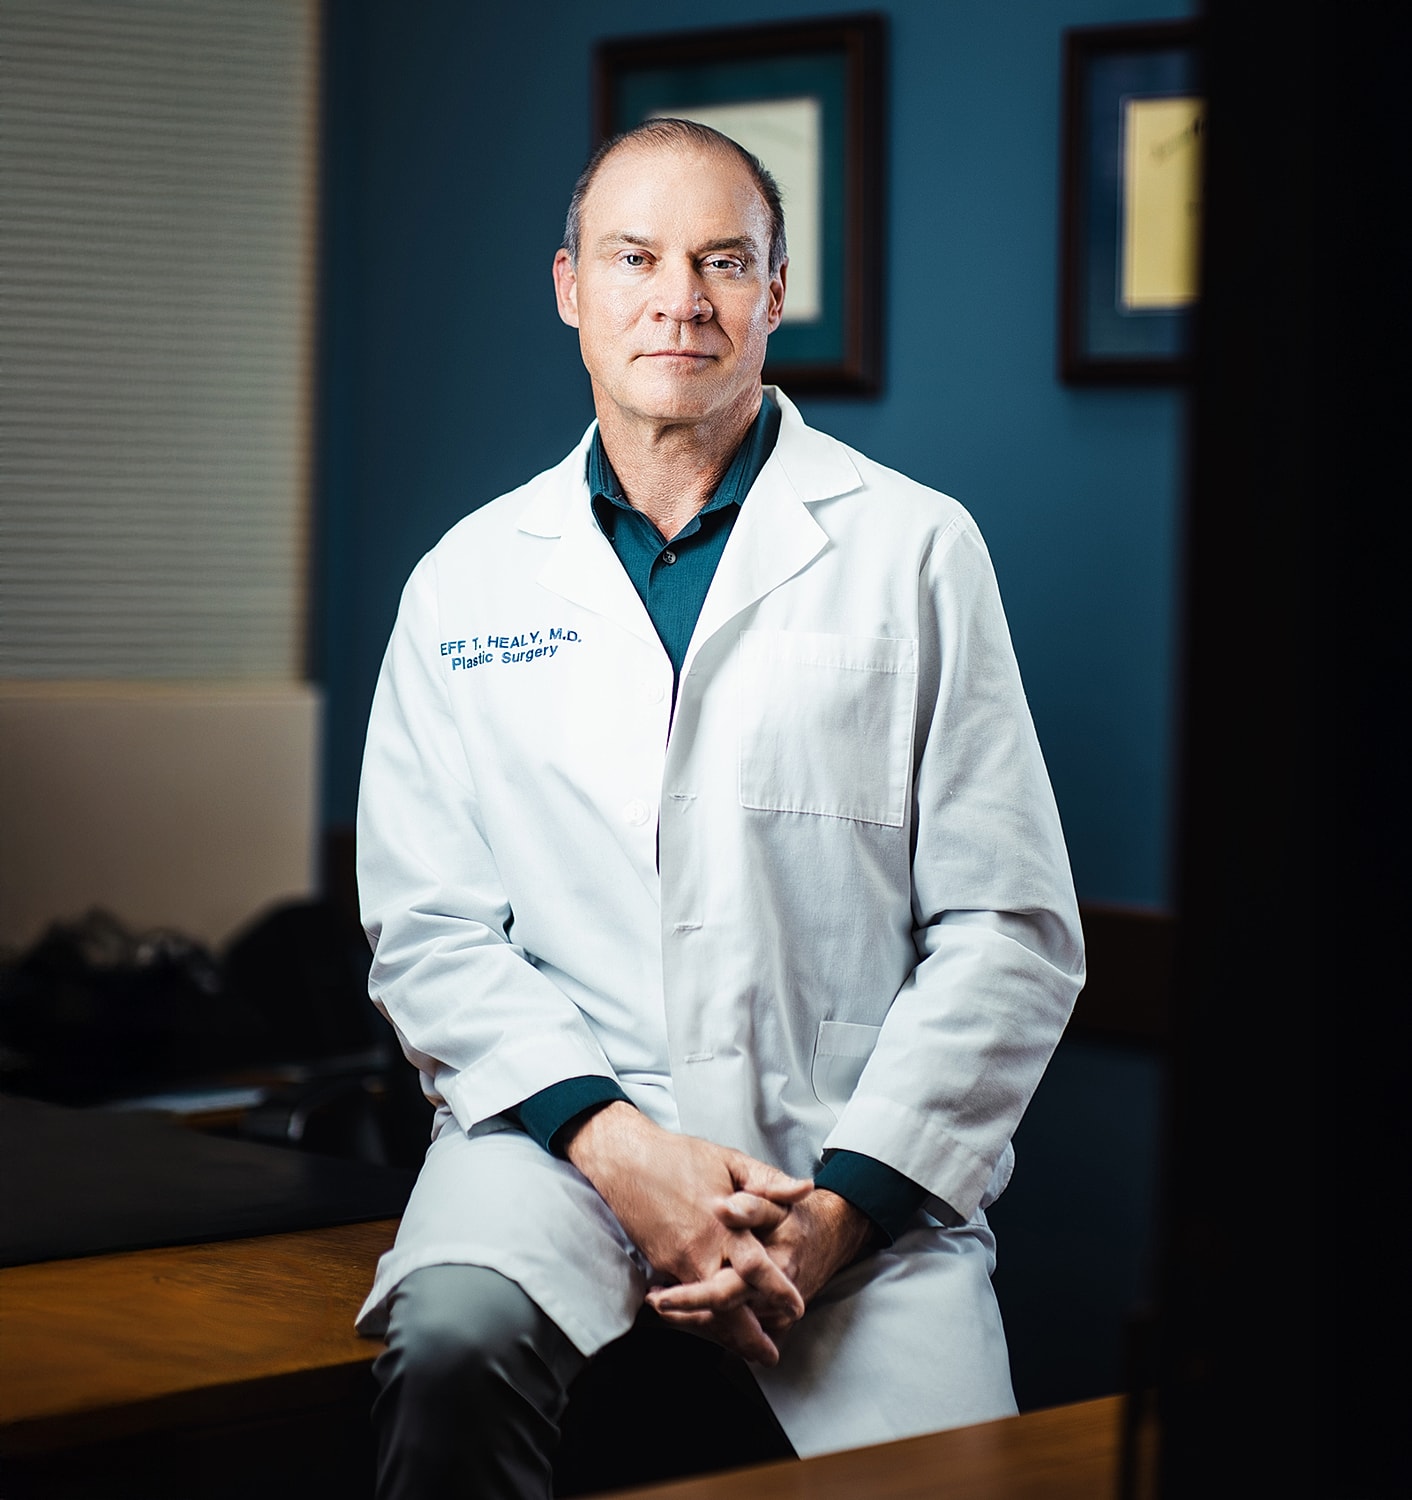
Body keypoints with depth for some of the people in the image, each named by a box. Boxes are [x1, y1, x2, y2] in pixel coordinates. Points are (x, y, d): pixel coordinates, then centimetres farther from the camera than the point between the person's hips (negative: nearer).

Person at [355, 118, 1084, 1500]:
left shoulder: (912, 549, 6)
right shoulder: (467, 582, 11)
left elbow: (1013, 932, 1)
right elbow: (429, 932, 6)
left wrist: (840, 1206, -10)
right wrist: (620, 1147, -12)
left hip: (857, 1159, -1)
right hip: (560, 1120, 1)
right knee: (455, 1341, -30)